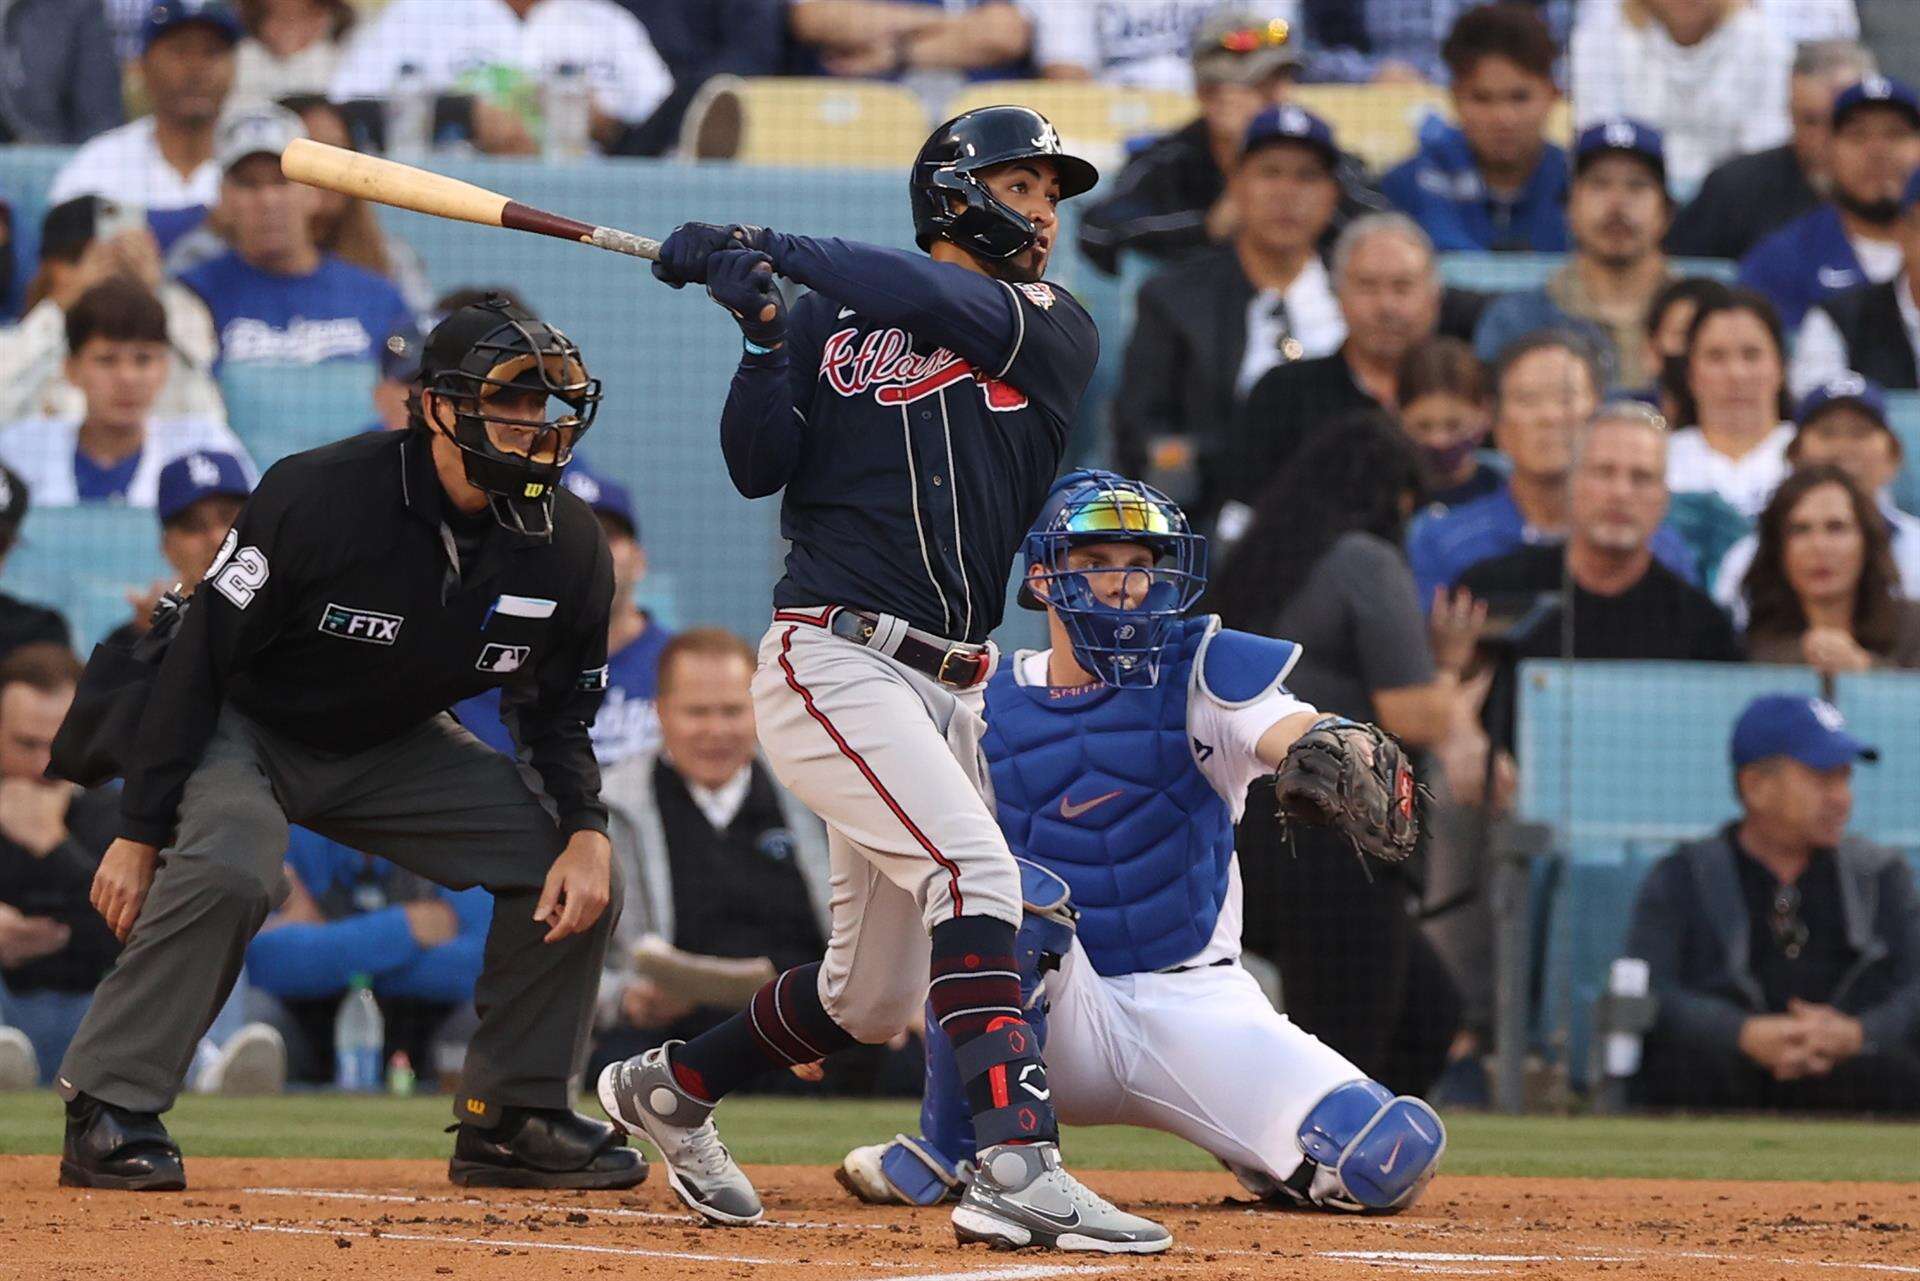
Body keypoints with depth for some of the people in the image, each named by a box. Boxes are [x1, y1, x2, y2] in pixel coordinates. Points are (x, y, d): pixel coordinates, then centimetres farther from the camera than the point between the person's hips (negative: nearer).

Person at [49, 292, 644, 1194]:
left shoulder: (569, 548, -14)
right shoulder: (317, 498, -29)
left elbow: (560, 710, 2)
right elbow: (198, 663, -23)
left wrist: (586, 828, -17)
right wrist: (138, 833, -23)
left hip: (393, 749, 5)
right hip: (245, 728, -5)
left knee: (572, 875, -8)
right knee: (226, 872, -35)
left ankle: (512, 1121, 6)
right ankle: (107, 1111, -24)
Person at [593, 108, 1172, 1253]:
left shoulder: (1058, 331, 11)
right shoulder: (833, 319, 7)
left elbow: (960, 310, -9)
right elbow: (758, 468, -2)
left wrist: (787, 254, -11)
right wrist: (767, 330, -16)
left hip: (950, 688, 5)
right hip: (833, 662, -5)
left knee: (874, 996, 11)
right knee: (975, 869, -26)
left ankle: (667, 1088, 35)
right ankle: (1020, 1168, -34)